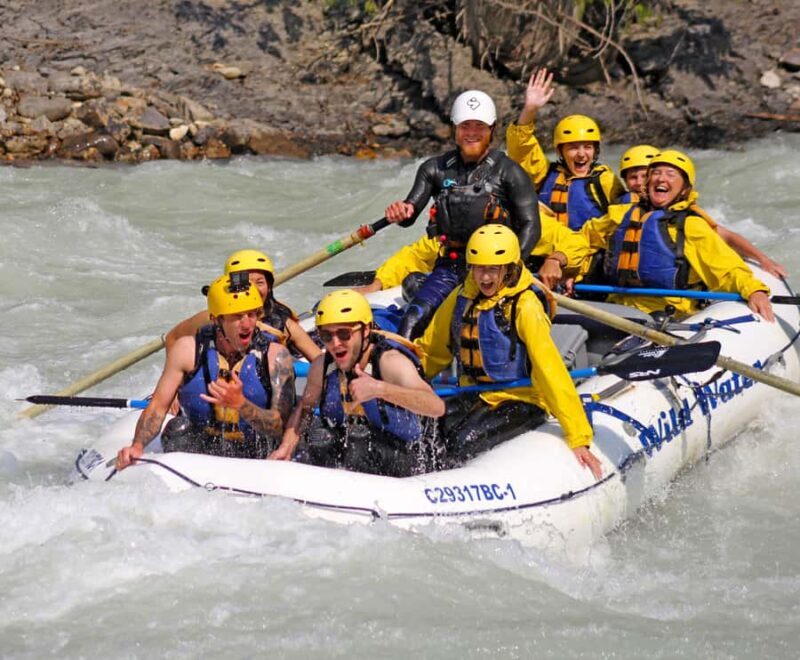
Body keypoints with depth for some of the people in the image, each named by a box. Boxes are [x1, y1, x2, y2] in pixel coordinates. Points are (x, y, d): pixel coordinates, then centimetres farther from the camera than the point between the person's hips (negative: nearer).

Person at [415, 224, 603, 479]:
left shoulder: (525, 307, -16)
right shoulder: (461, 298, 2)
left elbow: (552, 373, -20)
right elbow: (430, 352, 14)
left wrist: (578, 439, -23)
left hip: (521, 402, -5)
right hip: (475, 397, 5)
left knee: (463, 443, -28)